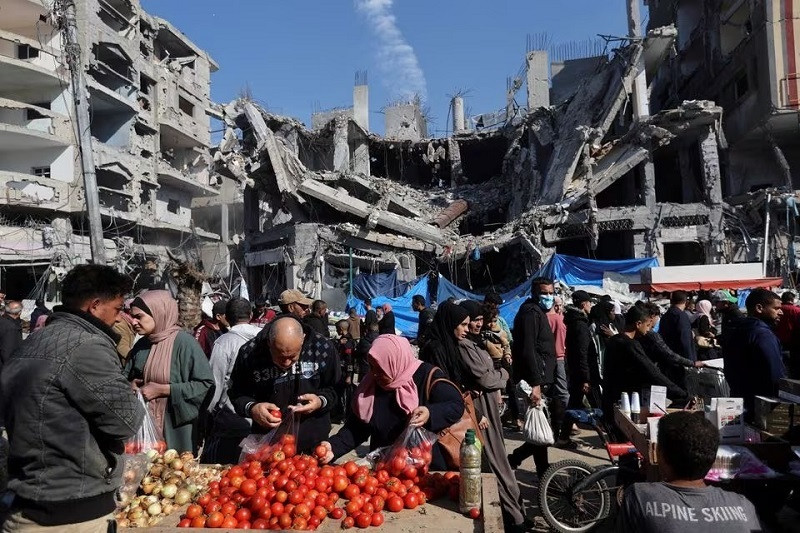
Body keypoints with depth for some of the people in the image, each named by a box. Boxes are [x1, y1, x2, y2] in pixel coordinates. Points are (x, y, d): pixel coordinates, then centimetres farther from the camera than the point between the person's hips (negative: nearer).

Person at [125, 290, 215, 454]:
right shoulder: (141, 345, 7)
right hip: (145, 423, 6)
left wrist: (162, 389, -18)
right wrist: (131, 384, -1)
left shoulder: (184, 342, -14)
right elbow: (127, 376, 23)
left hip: (176, 426, -5)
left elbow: (206, 384, -17)